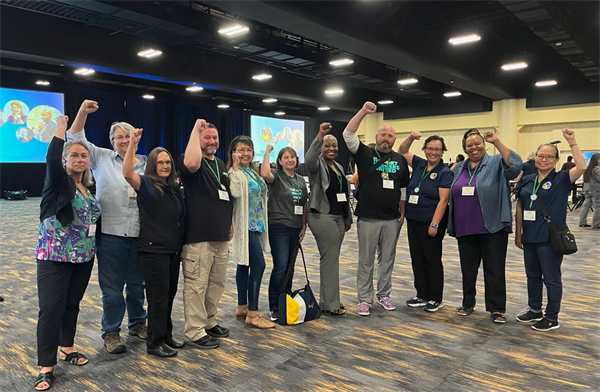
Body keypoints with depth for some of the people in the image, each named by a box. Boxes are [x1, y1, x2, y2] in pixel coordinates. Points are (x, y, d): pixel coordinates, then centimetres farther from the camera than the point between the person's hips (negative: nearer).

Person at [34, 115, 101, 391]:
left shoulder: (88, 187, 9)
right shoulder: (58, 182, -8)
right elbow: (51, 158, -26)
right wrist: (61, 128, -19)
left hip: (84, 257, 6)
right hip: (55, 257, -6)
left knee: (72, 304, 15)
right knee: (51, 308, -5)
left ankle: (66, 348, 32)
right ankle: (46, 367, 3)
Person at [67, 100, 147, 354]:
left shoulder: (146, 164, 9)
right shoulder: (102, 158, 6)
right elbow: (76, 139, 2)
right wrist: (82, 112, -11)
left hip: (140, 235, 2)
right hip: (111, 235, -2)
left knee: (137, 283, 15)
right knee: (112, 286, 4)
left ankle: (138, 323, 34)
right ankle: (111, 332, 20)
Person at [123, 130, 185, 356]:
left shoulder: (174, 188, 13)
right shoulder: (146, 185, -7)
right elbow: (127, 173, -28)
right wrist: (132, 144, -35)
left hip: (173, 249, 7)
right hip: (154, 250, -7)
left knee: (169, 294, 15)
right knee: (158, 297, -1)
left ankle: (166, 336, 30)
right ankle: (154, 343, 13)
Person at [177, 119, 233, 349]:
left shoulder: (221, 165, 18)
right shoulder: (194, 161, -7)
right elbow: (191, 163, -35)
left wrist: (229, 224, 22)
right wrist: (196, 129, -25)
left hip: (221, 237, 9)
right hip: (198, 238, -8)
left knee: (217, 284, 17)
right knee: (197, 285, -2)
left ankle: (209, 322, 31)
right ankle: (195, 332, 9)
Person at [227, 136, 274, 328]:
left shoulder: (252, 171, 16)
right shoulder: (235, 172, -10)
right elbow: (236, 192, -30)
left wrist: (263, 222, 21)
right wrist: (235, 166, -24)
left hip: (256, 224, 9)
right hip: (245, 225, -9)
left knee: (245, 264, 14)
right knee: (258, 264, -13)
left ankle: (242, 306, 24)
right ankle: (253, 314, -8)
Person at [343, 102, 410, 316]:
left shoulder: (400, 160, 10)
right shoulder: (365, 154, 1)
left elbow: (404, 188, 14)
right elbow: (348, 135, -12)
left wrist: (402, 211, 8)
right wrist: (363, 112, -18)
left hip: (392, 219, 3)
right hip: (368, 218, -3)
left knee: (388, 259, 13)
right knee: (366, 260, 5)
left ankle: (384, 294, 27)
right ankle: (364, 299, 15)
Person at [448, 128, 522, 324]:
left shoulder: (496, 163, -1)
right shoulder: (458, 169, 13)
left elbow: (515, 165, -22)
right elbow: (450, 195, 19)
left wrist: (497, 142, -27)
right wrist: (452, 224, 13)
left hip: (492, 227, -4)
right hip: (465, 228, 5)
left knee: (495, 269, 2)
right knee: (468, 268, 13)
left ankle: (496, 308, 13)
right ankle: (468, 303, 27)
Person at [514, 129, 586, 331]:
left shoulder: (561, 179, -6)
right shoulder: (526, 180, 7)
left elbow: (581, 167, -26)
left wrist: (572, 143, -27)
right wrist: (518, 233, 10)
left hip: (550, 238, -5)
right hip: (529, 237, 6)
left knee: (551, 278, 5)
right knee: (533, 276, 18)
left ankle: (552, 318, 19)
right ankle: (534, 310, 34)